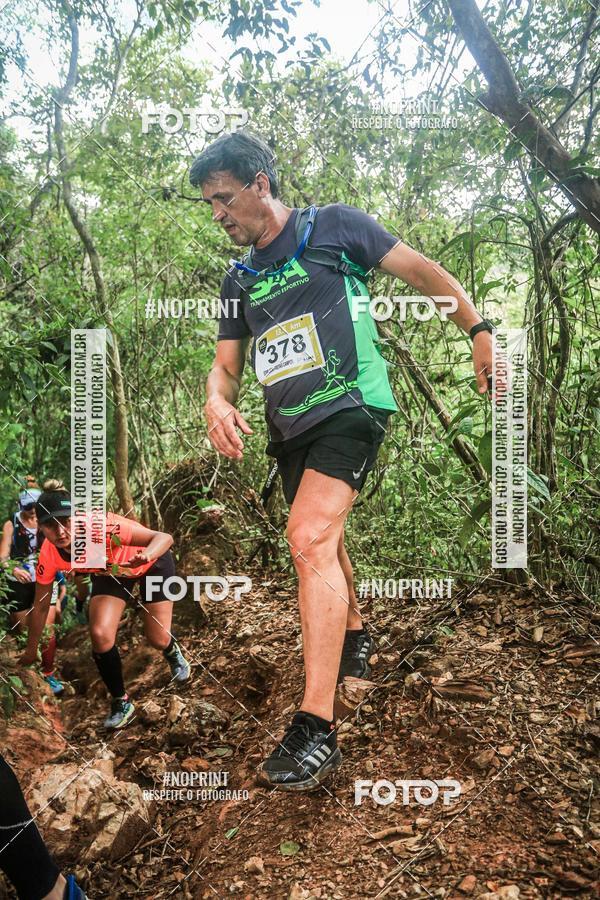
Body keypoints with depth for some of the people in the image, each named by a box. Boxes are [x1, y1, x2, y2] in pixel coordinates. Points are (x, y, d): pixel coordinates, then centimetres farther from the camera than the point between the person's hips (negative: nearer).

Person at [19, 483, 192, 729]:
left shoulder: (103, 527, -41)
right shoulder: (49, 557, -26)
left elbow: (164, 538, -38)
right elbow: (40, 606, -9)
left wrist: (146, 555, -60)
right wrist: (31, 650, 1)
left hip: (153, 565, -3)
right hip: (111, 572, 3)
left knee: (158, 640, 0)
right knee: (100, 635, -17)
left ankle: (172, 651, 40)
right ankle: (121, 702, 7)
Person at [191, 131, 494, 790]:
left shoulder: (336, 226, 0)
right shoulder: (239, 281, 15)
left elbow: (423, 272, 4)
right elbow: (225, 365, 13)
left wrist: (479, 331, -4)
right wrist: (217, 403, -10)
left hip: (350, 407, -7)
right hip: (291, 428, 7)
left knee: (309, 539, -25)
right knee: (321, 543, 19)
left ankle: (316, 730, -25)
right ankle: (354, 633, 47)